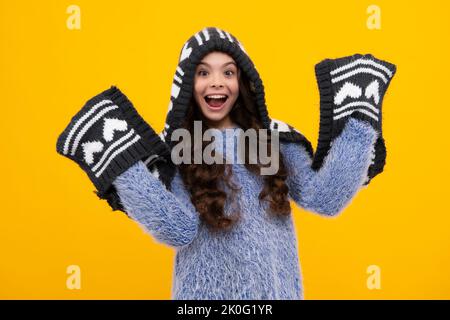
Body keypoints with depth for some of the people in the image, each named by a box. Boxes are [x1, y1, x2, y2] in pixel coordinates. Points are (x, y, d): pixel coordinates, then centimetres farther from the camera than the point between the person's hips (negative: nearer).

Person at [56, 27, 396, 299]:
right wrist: (123, 162, -24)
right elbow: (178, 230, -18)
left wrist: (358, 120, -10)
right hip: (209, 291, -2)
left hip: (280, 287, 3)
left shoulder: (275, 138, 0)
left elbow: (326, 199, -9)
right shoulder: (173, 151, -7)